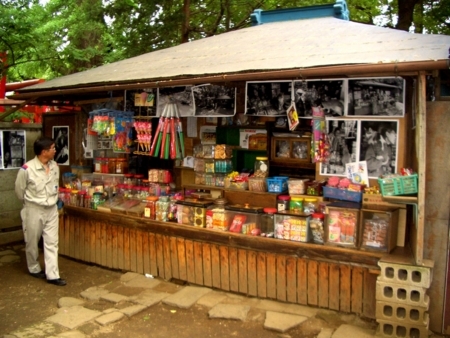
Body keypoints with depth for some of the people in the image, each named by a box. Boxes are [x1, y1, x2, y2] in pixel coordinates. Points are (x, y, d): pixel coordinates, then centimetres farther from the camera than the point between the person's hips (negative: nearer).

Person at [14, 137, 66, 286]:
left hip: (51, 209, 5)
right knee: (32, 242, 13)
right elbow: (19, 190, -5)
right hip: (34, 210, -4)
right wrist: (31, 202, 7)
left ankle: (52, 275, 9)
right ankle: (34, 268, 35)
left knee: (51, 242, 4)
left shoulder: (55, 166, -3)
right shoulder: (27, 169, -20)